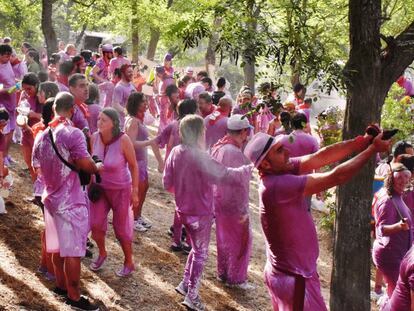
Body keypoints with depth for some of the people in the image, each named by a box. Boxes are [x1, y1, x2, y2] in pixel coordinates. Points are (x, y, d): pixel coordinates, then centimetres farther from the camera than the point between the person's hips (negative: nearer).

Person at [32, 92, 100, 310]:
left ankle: (61, 285, 33)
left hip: (50, 198, 8)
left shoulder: (42, 136, 5)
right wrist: (97, 168, -2)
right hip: (70, 201, -8)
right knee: (73, 251, 0)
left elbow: (37, 168, 12)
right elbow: (85, 164, -23)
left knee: (57, 246, 20)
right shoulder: (73, 134, -18)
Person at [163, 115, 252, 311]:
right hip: (201, 213, -7)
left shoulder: (175, 153, -5)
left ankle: (185, 284, 31)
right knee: (200, 254, 10)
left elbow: (167, 183, 2)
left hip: (183, 210, 7)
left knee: (197, 248, 26)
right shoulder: (199, 157, -26)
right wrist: (248, 169, -12)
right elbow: (225, 175, -27)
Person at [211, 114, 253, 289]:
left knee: (223, 238, 21)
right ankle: (236, 278, 14)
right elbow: (239, 185, -25)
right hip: (233, 205, -9)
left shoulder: (218, 147, 4)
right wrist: (244, 211, -19)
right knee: (241, 241, 5)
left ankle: (222, 273, 33)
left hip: (218, 201, 9)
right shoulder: (235, 153, -25)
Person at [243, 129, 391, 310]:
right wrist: (373, 148, -17)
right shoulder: (278, 185, -29)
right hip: (294, 279, -9)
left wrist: (362, 141, -18)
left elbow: (321, 157, -9)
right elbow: (336, 177, -26)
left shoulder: (278, 171, -4)